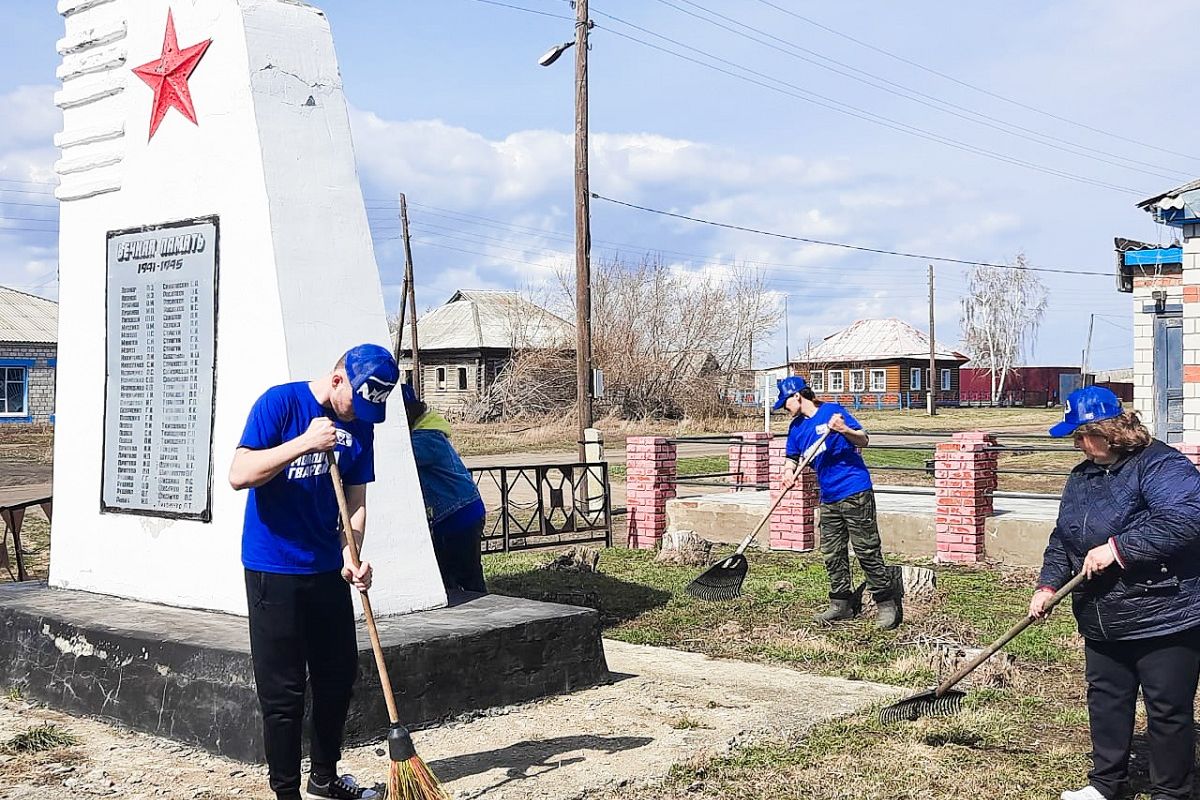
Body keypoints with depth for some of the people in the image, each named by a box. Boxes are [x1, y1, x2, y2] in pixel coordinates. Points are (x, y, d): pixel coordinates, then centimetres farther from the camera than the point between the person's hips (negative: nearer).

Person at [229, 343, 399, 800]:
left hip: (327, 569, 6)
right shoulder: (281, 403, -13)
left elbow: (355, 502, 4)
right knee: (283, 690, -1)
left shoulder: (359, 424, 3)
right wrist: (305, 442, -28)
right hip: (274, 569, -6)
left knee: (339, 676, 15)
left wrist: (352, 556, -12)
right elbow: (239, 475, -21)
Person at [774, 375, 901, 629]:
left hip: (856, 493, -8)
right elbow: (793, 457, 17)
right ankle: (841, 605, 21)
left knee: (868, 552, -6)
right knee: (832, 555, 11)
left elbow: (864, 440, -12)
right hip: (828, 499, 8)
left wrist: (844, 430, -32)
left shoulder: (832, 411, -8)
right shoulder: (796, 427, 13)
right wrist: (789, 471, -6)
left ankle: (888, 604, 2)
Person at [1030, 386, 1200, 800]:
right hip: (1103, 622, 8)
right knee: (1105, 700, 17)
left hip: (1164, 619, -8)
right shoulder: (1081, 477, 11)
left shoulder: (1160, 465, -15)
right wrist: (1048, 584, 4)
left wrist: (1119, 548, -29)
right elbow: (1061, 539, 17)